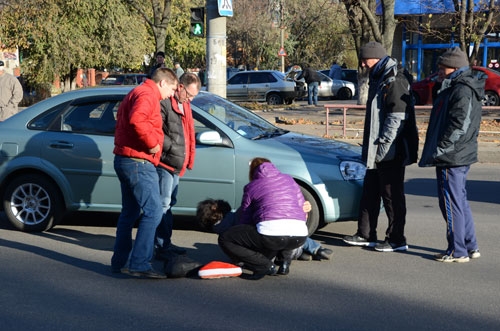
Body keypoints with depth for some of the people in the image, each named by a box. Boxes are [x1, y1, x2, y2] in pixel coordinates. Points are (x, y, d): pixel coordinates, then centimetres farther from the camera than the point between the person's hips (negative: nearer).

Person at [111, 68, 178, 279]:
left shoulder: (136, 93, 22)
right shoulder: (147, 95, -12)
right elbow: (136, 121, -32)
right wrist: (152, 144, -21)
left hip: (125, 159, 11)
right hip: (139, 162, -11)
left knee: (130, 212, 16)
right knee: (153, 212, -12)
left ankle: (119, 262, 22)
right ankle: (140, 264, -14)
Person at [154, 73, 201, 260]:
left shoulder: (184, 105, 17)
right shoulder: (164, 103, -15)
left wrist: (188, 158, 18)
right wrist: (171, 147, -19)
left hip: (176, 165, 10)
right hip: (164, 162, -10)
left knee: (169, 204, 15)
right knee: (163, 204, -10)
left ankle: (166, 243, 24)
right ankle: (161, 247, -9)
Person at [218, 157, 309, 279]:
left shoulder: (251, 187, 16)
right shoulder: (289, 180, 25)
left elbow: (245, 219, 19)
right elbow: (303, 210, 27)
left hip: (271, 235, -5)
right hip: (300, 237, 5)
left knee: (224, 239, 9)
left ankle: (265, 265, -4)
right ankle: (285, 261, 15)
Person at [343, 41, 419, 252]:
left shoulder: (395, 81, -16)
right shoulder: (379, 79, 16)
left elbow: (398, 118, -22)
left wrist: (383, 145, -22)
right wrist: (370, 147, 18)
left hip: (391, 152, -11)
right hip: (377, 152, 11)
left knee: (392, 195, -2)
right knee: (370, 192, 16)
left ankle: (396, 240, 6)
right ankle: (366, 235, 25)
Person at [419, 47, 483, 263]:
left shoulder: (462, 91, -17)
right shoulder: (456, 88, 16)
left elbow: (459, 125, -24)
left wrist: (439, 150, -22)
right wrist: (437, 151, 19)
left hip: (452, 158, -11)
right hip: (460, 156, 11)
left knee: (452, 203, -4)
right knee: (460, 202, 17)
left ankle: (457, 251, 2)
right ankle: (470, 247, 24)